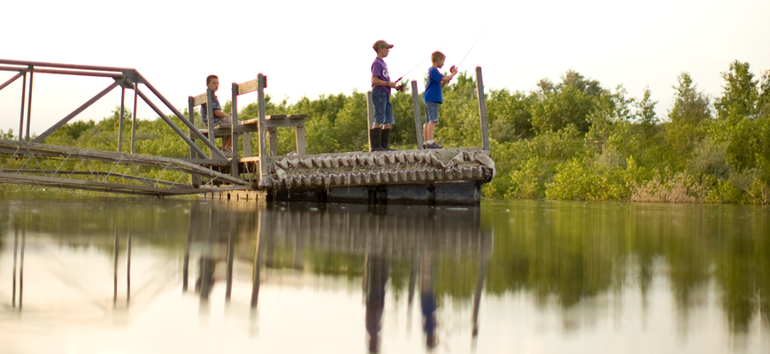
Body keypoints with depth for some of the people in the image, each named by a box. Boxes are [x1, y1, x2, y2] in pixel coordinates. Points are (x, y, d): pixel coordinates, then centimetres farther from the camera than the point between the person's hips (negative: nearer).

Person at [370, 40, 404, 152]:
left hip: (385, 94, 10)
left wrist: (396, 87, 12)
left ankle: (385, 146, 10)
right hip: (379, 93, -10)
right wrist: (388, 83, -16)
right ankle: (376, 146, -13)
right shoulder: (376, 63, -9)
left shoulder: (383, 63, 20)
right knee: (379, 119, -12)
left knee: (389, 121, 8)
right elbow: (375, 80, -18)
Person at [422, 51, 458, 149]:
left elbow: (439, 85, 26)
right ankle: (430, 142, -24)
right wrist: (453, 74, -7)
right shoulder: (434, 70, -10)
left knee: (428, 121, 10)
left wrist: (446, 80, 11)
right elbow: (443, 79, -22)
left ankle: (426, 142, 12)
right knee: (432, 120, -16)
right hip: (432, 99, -11)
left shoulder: (431, 70, 21)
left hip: (429, 99, 11)